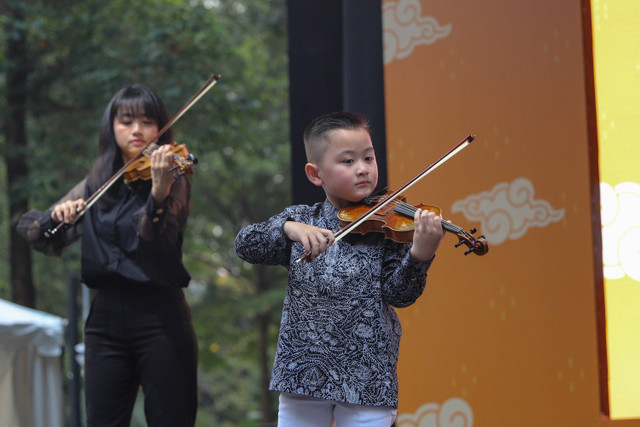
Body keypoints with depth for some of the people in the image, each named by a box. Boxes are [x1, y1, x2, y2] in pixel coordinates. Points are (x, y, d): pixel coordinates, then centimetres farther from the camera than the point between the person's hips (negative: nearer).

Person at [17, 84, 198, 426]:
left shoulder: (172, 180, 0)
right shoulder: (95, 186, 13)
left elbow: (157, 241, -19)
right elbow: (31, 230, 10)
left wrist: (159, 191, -38)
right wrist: (57, 216, -12)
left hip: (159, 319, -4)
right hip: (106, 318, 4)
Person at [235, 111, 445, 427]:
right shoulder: (299, 220, 5)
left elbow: (397, 294, -9)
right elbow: (245, 245, -7)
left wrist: (420, 254, -29)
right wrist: (289, 229, -25)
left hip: (368, 377, -2)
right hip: (303, 373, 2)